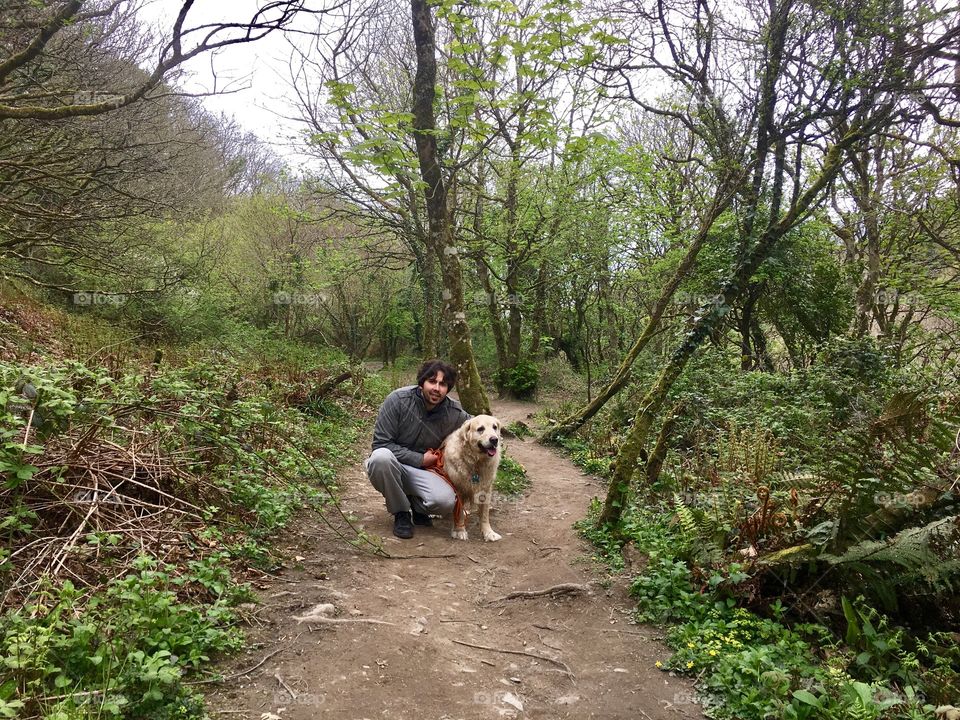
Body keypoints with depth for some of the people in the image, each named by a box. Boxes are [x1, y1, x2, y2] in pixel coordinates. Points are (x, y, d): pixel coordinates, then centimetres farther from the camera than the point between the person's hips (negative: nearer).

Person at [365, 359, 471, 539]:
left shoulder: (455, 413, -10)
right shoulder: (398, 400, -19)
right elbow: (381, 443, -18)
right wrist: (419, 459, -18)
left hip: (422, 471, 2)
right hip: (391, 465, -1)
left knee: (445, 502, -28)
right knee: (381, 456, -38)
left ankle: (416, 505, 10)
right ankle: (401, 513, -12)